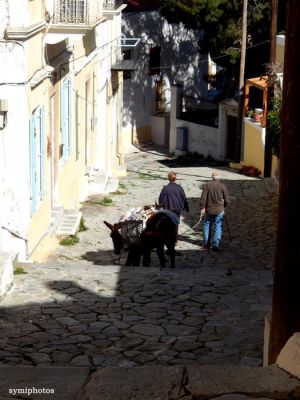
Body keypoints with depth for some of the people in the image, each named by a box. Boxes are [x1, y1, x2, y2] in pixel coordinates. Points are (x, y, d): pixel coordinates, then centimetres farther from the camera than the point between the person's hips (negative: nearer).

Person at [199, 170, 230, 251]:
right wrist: (224, 206, 17)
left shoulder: (207, 185, -5)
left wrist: (202, 208, -3)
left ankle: (207, 243, 21)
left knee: (207, 226, 16)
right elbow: (227, 200, -1)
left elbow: (203, 198, -9)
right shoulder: (222, 186, -5)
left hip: (208, 210, 1)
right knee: (218, 227, 4)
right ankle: (215, 245, 1)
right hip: (219, 210, -1)